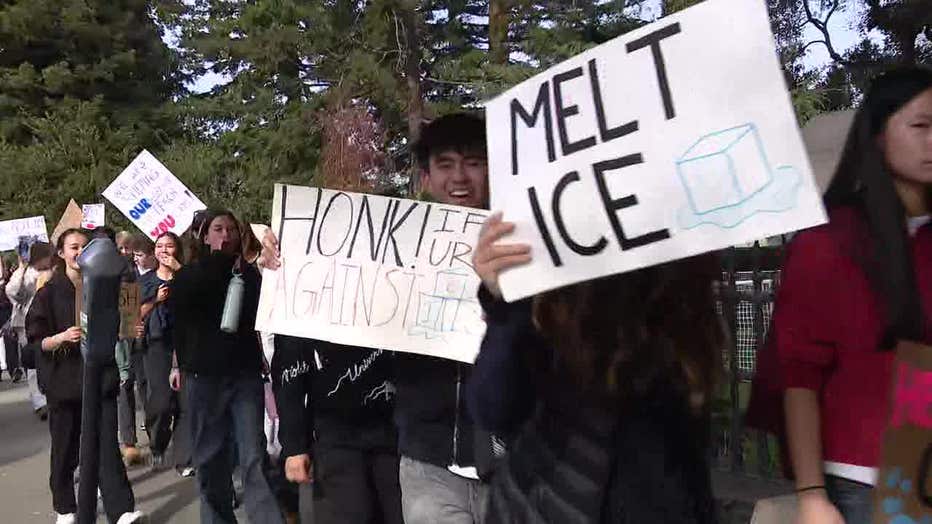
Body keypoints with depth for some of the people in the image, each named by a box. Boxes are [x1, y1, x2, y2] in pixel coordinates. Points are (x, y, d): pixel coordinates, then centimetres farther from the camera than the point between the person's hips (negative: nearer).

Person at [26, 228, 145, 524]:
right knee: (65, 448, 8)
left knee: (107, 444, -5)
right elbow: (36, 341, -4)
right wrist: (62, 337, -23)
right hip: (64, 380, -1)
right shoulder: (50, 293, -1)